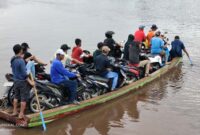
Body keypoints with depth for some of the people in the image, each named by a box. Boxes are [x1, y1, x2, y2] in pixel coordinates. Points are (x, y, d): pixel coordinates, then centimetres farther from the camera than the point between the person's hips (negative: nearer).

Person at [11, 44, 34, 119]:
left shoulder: (12, 60, 2)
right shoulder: (21, 61, -23)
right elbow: (24, 73, -23)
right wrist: (30, 82, -19)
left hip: (16, 80, 8)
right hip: (23, 81, -8)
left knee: (16, 96, 20)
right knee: (24, 98, 2)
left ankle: (14, 112, 28)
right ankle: (21, 114, 7)